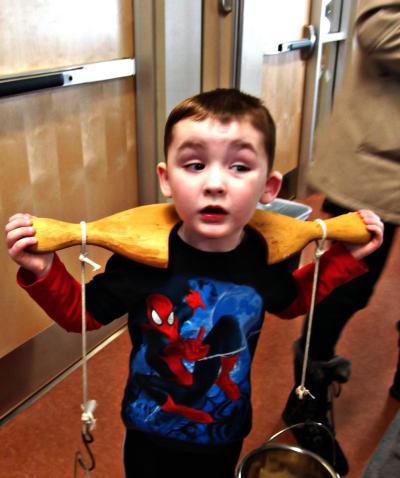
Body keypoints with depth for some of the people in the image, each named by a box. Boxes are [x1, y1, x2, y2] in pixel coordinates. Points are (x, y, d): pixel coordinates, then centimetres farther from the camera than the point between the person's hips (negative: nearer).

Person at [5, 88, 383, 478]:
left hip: (226, 435, 3)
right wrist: (43, 272, -30)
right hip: (150, 439, -2)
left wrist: (346, 257, -4)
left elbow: (290, 301, 5)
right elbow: (81, 312, -13)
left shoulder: (263, 257, -19)